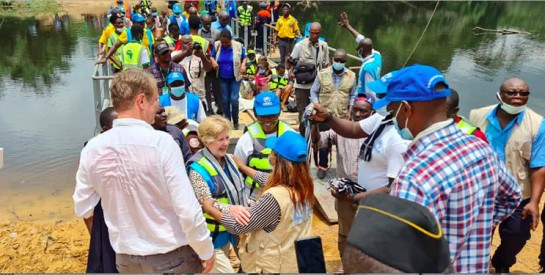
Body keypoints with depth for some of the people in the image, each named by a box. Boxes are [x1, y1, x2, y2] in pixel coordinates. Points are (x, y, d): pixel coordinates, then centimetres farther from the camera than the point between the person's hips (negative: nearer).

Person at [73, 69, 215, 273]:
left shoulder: (92, 149, -9)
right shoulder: (162, 142, -22)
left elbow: (82, 209, 2)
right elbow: (187, 210, -22)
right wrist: (206, 250, -8)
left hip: (126, 258, 4)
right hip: (173, 256, -4)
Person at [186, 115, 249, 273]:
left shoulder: (227, 159, 5)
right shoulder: (198, 168, -20)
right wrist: (230, 209, -40)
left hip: (226, 230, 8)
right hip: (210, 235, -8)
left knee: (217, 268, 22)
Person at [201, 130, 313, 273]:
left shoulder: (274, 197, -33)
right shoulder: (305, 186, -9)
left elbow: (239, 226, -24)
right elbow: (269, 181, 8)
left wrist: (209, 209, -10)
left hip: (273, 266, -7)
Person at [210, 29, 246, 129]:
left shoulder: (238, 46, -13)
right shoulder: (216, 45, -8)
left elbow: (244, 57, 0)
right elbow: (211, 56, 4)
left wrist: (243, 65, -20)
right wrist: (213, 61, -18)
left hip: (235, 77, -2)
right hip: (223, 78, 3)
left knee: (234, 99, -7)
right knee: (225, 100, 8)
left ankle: (235, 121, 12)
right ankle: (227, 121, 23)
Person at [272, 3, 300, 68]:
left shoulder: (293, 20, -1)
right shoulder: (279, 20, 7)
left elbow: (296, 30, -1)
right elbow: (276, 31, 8)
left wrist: (299, 36, -18)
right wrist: (274, 40, -1)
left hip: (289, 40, -3)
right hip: (281, 40, 3)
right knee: (282, 57, 12)